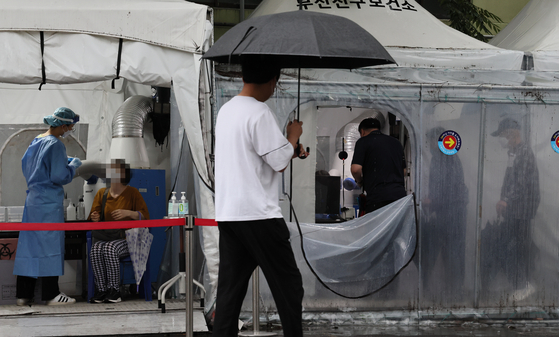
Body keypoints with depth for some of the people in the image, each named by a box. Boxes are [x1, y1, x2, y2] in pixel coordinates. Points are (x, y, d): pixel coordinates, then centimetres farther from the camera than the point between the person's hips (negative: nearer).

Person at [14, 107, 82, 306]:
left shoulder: (36, 142, 11)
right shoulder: (55, 145, -15)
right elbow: (59, 176, -19)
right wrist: (73, 165, -1)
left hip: (32, 198, 9)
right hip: (49, 202, -9)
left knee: (29, 243, 9)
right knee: (50, 243, -3)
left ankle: (23, 294, 11)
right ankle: (51, 294, 0)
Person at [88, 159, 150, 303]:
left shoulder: (132, 192, 4)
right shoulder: (102, 193, 15)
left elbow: (145, 216, 0)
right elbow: (93, 216, 16)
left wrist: (128, 213, -18)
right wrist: (95, 218, -10)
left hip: (126, 238, -3)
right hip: (105, 237, 3)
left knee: (110, 249, -35)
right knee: (96, 250, -30)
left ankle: (114, 290, -26)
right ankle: (101, 290, -25)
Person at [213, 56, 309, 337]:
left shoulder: (226, 110, 14)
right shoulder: (259, 112, -13)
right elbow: (280, 162, -14)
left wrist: (289, 149, 26)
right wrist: (293, 136, 3)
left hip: (226, 213, 8)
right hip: (258, 214, -8)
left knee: (229, 290, 6)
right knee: (288, 285, 2)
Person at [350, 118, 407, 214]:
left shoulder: (363, 142, 2)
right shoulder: (396, 142, 21)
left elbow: (356, 169, -9)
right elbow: (403, 169, 26)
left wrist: (360, 181, 10)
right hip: (400, 194, 6)